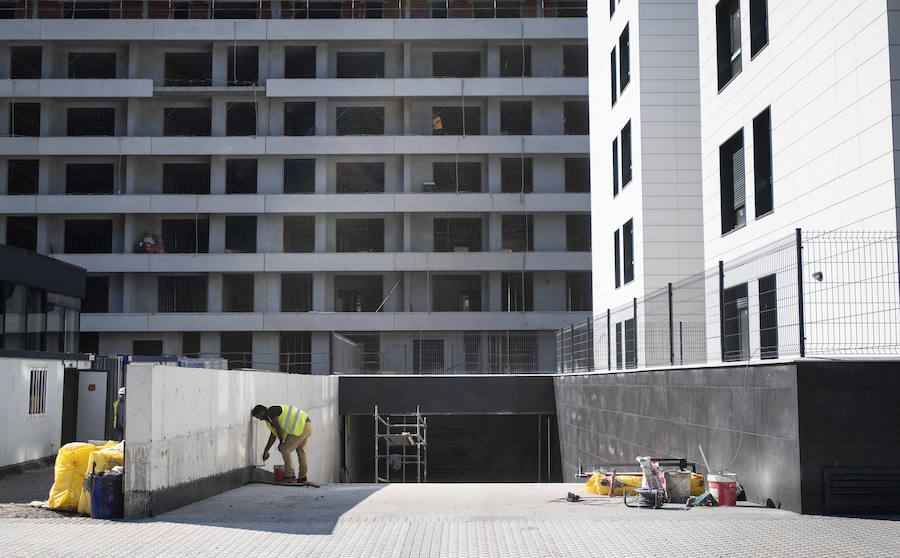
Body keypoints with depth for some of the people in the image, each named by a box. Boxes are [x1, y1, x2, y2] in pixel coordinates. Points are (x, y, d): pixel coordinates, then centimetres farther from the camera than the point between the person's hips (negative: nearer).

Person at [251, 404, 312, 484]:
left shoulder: (271, 411, -9)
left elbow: (279, 428, -13)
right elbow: (273, 435, 27)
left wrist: (281, 443, 2)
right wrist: (265, 451, 29)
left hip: (301, 426, -10)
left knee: (285, 450, -5)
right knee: (301, 451, 20)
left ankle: (290, 476, -3)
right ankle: (302, 477, 27)